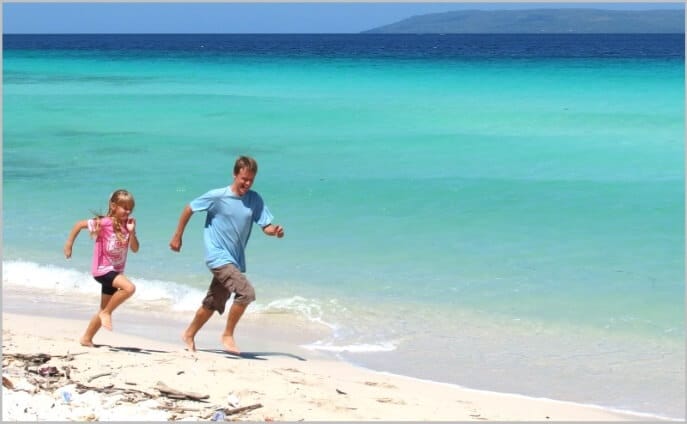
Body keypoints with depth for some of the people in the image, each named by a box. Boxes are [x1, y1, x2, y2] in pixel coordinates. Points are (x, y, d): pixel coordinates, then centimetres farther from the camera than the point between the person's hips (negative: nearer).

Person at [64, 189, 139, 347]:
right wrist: (69, 244, -6)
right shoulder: (104, 223, -16)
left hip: (116, 271, 7)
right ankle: (107, 313, -13)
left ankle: (86, 339, 29)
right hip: (103, 269, -7)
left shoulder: (127, 225, 1)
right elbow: (79, 225, -8)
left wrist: (132, 232, -19)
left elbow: (135, 249, -5)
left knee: (104, 309, 14)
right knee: (129, 287, -30)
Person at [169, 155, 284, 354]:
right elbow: (189, 209, -1)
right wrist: (177, 236, 4)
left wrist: (275, 231, -26)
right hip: (218, 257, -6)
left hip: (235, 260, 6)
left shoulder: (255, 200, 0)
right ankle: (228, 335, -8)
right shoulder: (217, 196, -12)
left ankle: (189, 335, 40)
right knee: (246, 292, -23)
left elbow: (266, 226, -3)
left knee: (213, 303, 19)